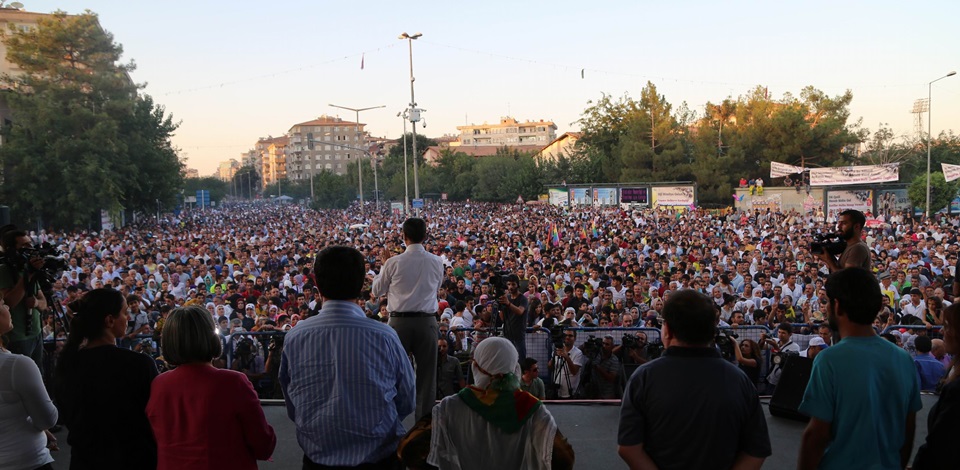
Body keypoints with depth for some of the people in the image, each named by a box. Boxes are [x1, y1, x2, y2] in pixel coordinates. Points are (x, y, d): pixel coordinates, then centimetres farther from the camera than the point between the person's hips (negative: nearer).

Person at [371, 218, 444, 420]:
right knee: (426, 373, 8)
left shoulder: (394, 262, -7)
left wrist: (384, 264, 17)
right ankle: (425, 417, 12)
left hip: (399, 321, -1)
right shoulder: (436, 262, -1)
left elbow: (376, 291, 6)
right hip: (427, 322, 1)